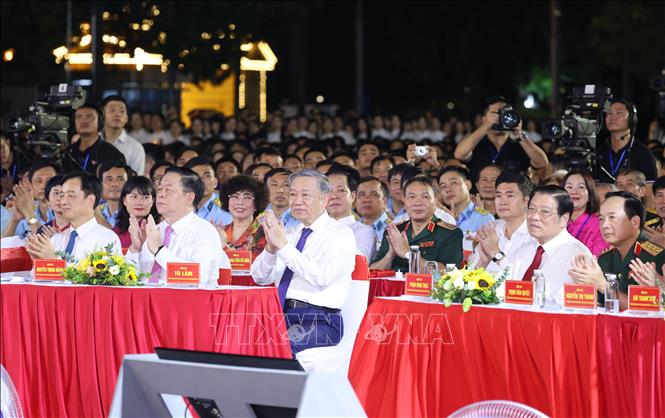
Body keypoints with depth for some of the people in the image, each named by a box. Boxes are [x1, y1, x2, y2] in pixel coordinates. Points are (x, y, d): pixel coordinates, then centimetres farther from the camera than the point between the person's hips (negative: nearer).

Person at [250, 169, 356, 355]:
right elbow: (260, 278, 14)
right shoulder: (290, 235, 18)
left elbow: (322, 277, -19)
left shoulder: (340, 234, -2)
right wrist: (271, 247, -6)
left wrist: (283, 245, -18)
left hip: (319, 321, -6)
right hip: (282, 314, 6)